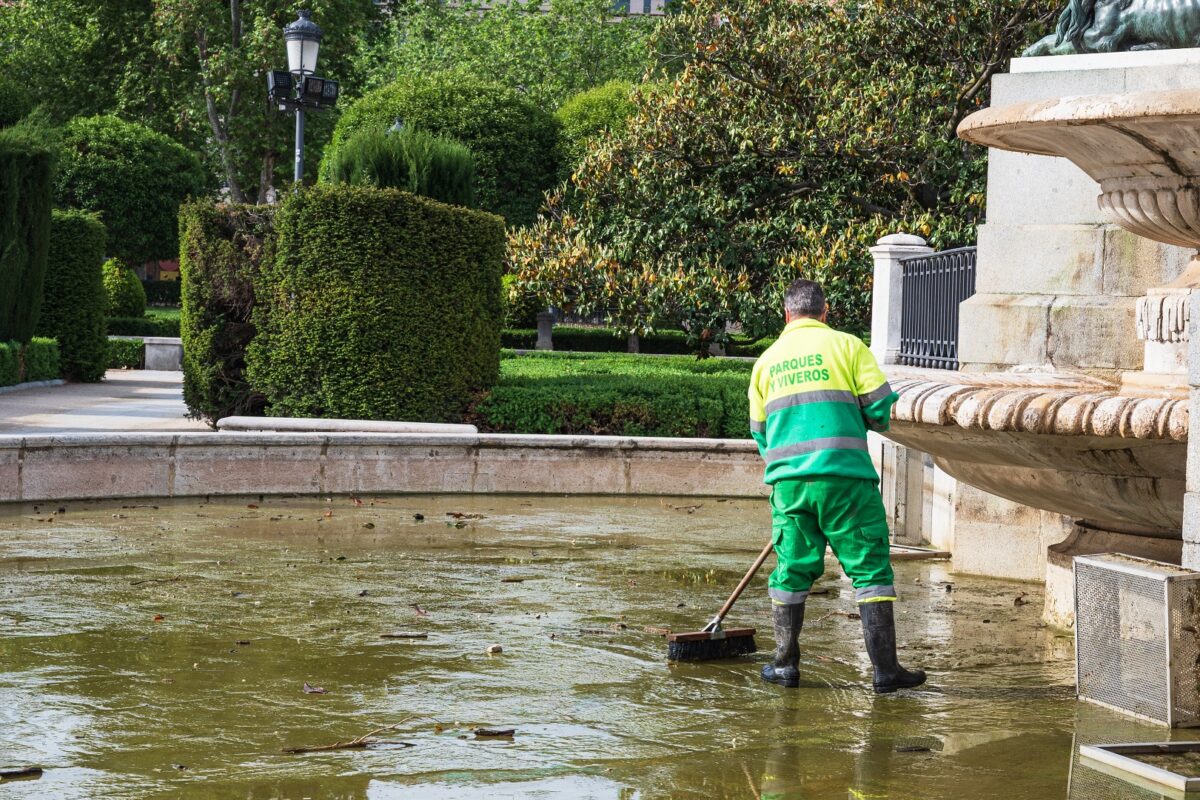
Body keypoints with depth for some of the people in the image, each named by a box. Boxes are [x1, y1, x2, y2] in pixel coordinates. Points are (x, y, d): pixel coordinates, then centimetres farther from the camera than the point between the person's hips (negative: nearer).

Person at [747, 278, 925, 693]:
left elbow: (759, 430, 21)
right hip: (844, 475, -3)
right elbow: (881, 408, -1)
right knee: (870, 568, 2)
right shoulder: (846, 345, 3)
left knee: (791, 570, 14)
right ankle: (885, 669, 0)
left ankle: (785, 664, 17)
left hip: (788, 481, 4)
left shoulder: (767, 359, 15)